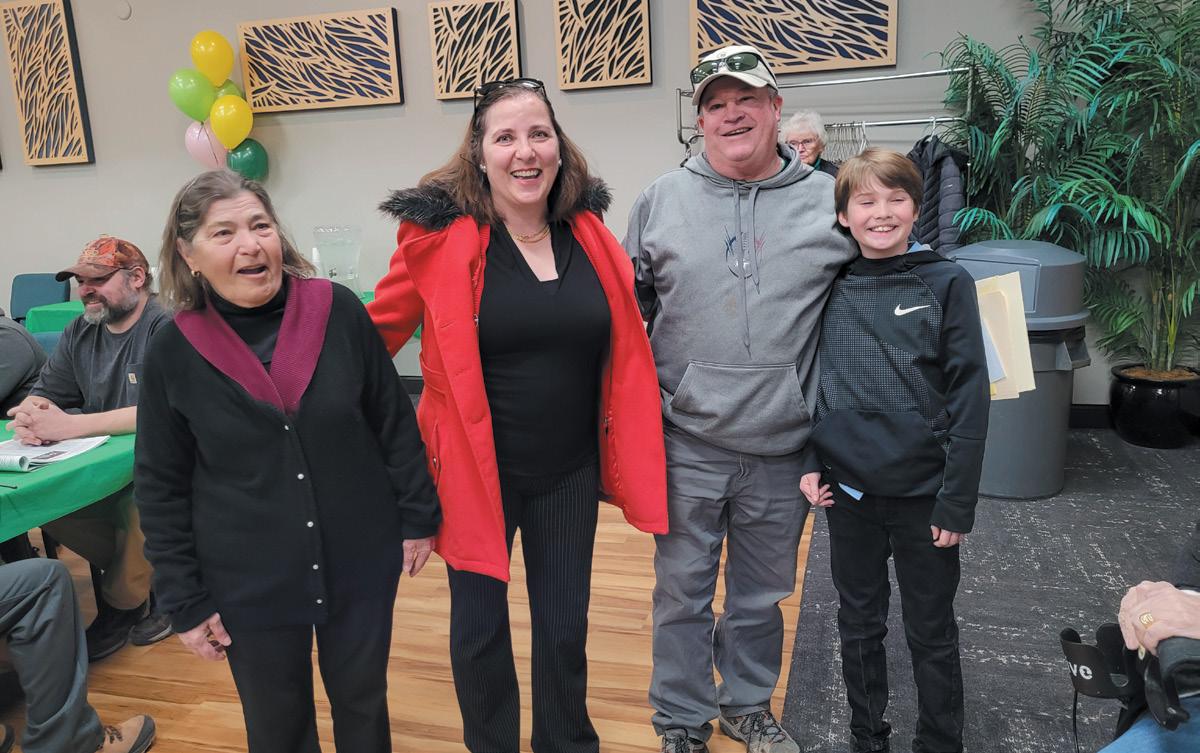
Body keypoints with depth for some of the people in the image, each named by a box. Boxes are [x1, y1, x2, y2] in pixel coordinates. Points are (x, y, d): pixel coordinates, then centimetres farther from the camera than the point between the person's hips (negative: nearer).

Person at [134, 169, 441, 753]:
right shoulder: (173, 352, -9)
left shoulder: (338, 311, -10)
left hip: (361, 562, 0)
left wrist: (418, 517, 2)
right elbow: (160, 488, -2)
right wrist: (184, 601, 0)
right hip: (249, 584, 0)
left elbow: (394, 422, -1)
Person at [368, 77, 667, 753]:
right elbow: (376, 336, -3)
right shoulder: (441, 235, -13)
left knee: (565, 627, 16)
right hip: (476, 466, -2)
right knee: (479, 627, 14)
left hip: (570, 470, 3)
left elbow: (622, 346, 12)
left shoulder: (589, 232, -2)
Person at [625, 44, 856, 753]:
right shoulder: (661, 201, 2)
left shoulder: (829, 201, 1)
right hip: (686, 446, 0)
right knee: (683, 594, 12)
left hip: (782, 451, 1)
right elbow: (629, 308, 9)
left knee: (762, 595, 18)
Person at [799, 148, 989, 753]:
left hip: (923, 495, -2)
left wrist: (957, 501, -11)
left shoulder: (947, 284, -6)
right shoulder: (830, 288, 2)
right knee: (859, 626, 17)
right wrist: (810, 462, -1)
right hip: (848, 492, 3)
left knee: (931, 634, 13)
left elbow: (969, 397, -8)